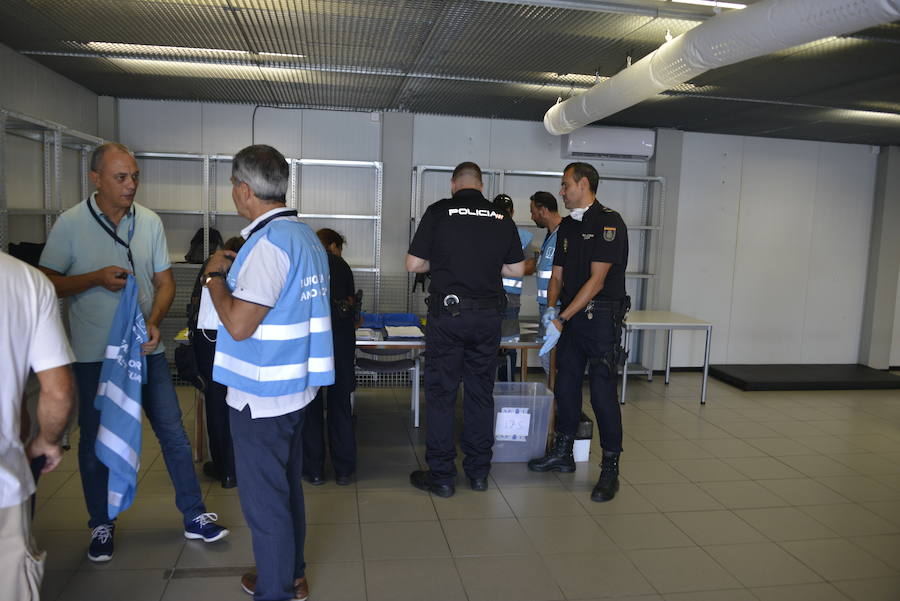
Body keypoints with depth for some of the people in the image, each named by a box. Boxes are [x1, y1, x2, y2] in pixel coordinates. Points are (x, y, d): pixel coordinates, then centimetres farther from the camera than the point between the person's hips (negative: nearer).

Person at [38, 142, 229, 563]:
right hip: (94, 354, -2)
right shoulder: (70, 224, -8)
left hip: (146, 349, 2)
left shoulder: (150, 222, 1)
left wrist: (154, 321, -11)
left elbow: (164, 281, 6)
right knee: (95, 441, 11)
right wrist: (96, 278, -20)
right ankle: (101, 525, 30)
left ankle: (194, 516, 19)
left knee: (173, 432, 5)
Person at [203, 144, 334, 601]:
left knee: (264, 499, 5)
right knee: (287, 486, 22)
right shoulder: (305, 235, 8)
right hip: (295, 386, 10)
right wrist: (235, 270, 14)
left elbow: (239, 324, -24)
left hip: (261, 395, -10)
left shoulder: (270, 242, -21)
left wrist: (214, 277, -8)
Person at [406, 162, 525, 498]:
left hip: (448, 311, -3)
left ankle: (441, 476, 11)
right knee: (481, 393, 12)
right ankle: (478, 471, 21)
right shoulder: (502, 218, 5)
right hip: (488, 314, 3)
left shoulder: (439, 212, -3)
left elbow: (413, 264, -3)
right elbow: (517, 270, 10)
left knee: (441, 394, 5)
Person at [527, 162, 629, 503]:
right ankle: (563, 454, 28)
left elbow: (596, 280, -17)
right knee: (566, 385, 13)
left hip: (601, 318, -8)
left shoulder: (609, 222, -11)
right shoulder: (567, 227, 14)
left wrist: (563, 318, -19)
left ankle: (610, 469, 6)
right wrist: (551, 308, -4)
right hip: (571, 317, 8)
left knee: (603, 392, -5)